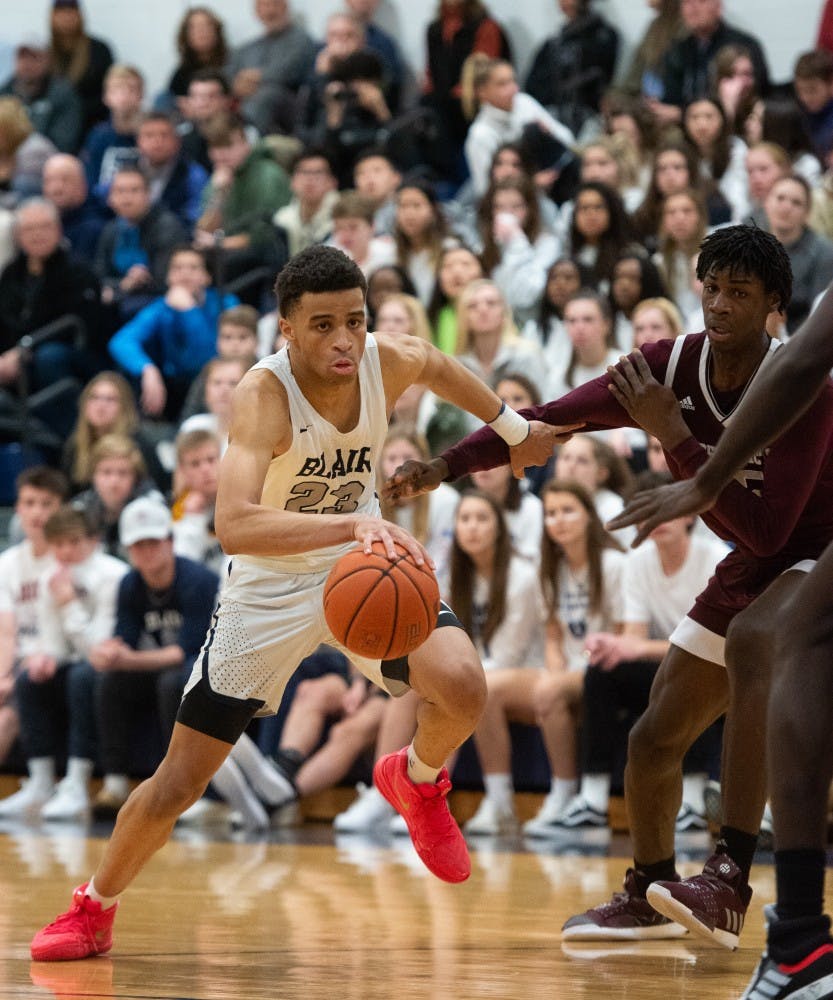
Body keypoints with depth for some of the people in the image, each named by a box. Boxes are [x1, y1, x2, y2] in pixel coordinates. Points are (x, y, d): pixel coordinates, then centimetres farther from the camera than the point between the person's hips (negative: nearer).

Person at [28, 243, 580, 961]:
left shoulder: (389, 363, -17)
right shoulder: (265, 394, -32)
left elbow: (437, 365, 11)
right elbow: (234, 526, -48)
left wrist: (514, 428, 21)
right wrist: (353, 523, -60)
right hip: (272, 584, -3)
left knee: (462, 688, -25)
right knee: (176, 784, 1)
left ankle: (418, 781, 11)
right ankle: (93, 910, 28)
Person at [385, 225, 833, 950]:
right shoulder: (672, 367, -11)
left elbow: (766, 531, -35)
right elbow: (549, 420, -5)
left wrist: (672, 433, -35)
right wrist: (446, 465, -17)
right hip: (751, 565, 8)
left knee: (752, 641, -39)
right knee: (654, 739, 10)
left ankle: (731, 879, -42)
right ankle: (648, 895, 36)